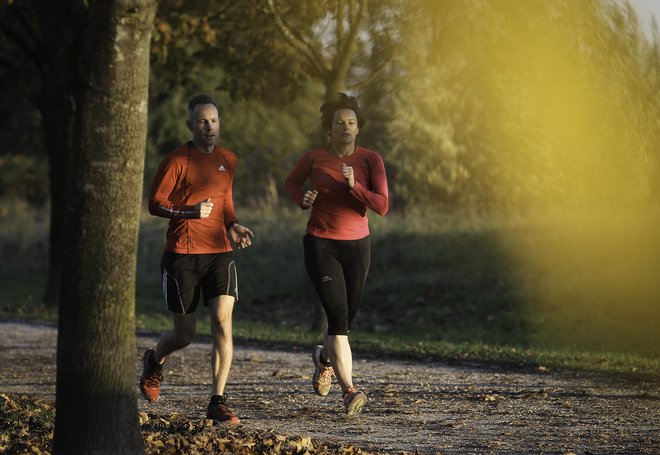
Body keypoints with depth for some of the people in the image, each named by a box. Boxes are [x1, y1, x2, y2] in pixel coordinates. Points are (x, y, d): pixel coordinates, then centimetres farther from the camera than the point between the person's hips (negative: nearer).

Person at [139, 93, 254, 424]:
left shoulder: (228, 160, 11)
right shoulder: (176, 160, -6)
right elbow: (155, 204, -8)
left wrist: (233, 226, 7)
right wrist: (191, 212, -23)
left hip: (219, 252, 4)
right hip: (181, 255, -4)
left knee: (223, 323, -14)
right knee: (184, 335, 5)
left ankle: (217, 402, -9)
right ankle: (154, 360, 41)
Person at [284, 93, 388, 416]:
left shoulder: (371, 160, -4)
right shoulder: (314, 158, -3)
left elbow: (382, 206, -12)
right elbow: (291, 182, 16)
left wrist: (354, 186, -27)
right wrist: (302, 199, -5)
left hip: (357, 246, 2)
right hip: (321, 246, -2)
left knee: (345, 320, 13)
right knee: (338, 316, -18)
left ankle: (324, 357, 48)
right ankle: (349, 390, -20)